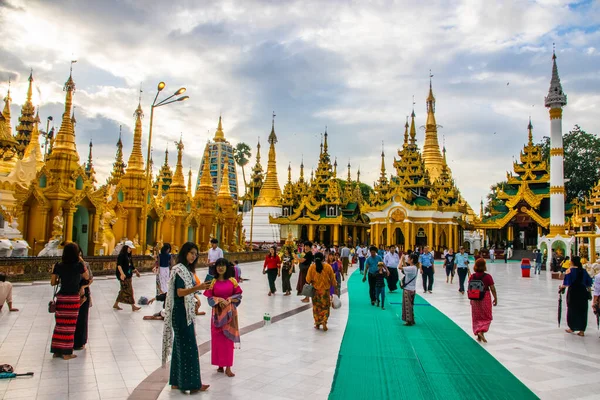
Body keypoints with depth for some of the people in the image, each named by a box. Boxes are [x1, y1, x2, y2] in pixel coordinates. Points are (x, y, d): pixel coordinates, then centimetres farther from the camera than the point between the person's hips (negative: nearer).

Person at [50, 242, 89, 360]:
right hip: (73, 298, -4)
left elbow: (52, 282, 3)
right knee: (69, 325, 3)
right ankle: (66, 353, 9)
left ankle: (56, 350, 21)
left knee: (60, 324, 13)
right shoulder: (78, 265, -11)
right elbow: (87, 277, 5)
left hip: (61, 297, 4)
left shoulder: (59, 266, -1)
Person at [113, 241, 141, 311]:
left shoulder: (128, 255, 13)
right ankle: (133, 306, -1)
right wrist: (122, 274, -34)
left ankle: (116, 304, 24)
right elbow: (119, 265, -23)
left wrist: (135, 271, 26)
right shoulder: (121, 255, -12)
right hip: (124, 276, -9)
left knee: (124, 291, 13)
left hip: (129, 275, 9)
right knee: (129, 291, -6)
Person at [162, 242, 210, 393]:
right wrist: (197, 288, -36)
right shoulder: (179, 269, -15)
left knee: (180, 346, 13)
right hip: (181, 313, -9)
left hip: (185, 313, 9)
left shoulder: (186, 269, 13)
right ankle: (192, 383, 0)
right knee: (188, 347, -6)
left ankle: (177, 381, 20)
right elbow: (180, 292, -24)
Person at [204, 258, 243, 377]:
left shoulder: (232, 281, 0)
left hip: (230, 313, -1)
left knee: (228, 339, -1)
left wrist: (229, 300, -16)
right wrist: (219, 300, -17)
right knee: (218, 338, 4)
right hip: (217, 313, 1)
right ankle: (220, 364, 17)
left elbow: (239, 296, 0)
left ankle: (228, 367, 2)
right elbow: (209, 299, -1)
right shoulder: (213, 282, 1)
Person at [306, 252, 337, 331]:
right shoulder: (328, 266, -10)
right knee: (325, 306, 11)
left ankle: (317, 324, 18)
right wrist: (334, 284, 17)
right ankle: (324, 322, -5)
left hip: (316, 290, 0)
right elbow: (332, 279, -1)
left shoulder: (312, 267, -11)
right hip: (325, 290, 0)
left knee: (316, 307, 14)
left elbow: (308, 280, -7)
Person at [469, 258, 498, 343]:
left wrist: (471, 298, 15)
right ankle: (481, 331, -10)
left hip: (475, 299, 3)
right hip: (485, 298, -3)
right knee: (486, 317, 10)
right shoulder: (488, 277, -13)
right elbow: (492, 289, -10)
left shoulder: (472, 277, -3)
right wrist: (495, 298, 3)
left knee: (477, 317, 13)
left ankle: (478, 334, 16)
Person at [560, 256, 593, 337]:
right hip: (583, 292, 3)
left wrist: (561, 287, 4)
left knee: (572, 310, 11)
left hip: (573, 292, -3)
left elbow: (567, 283, -13)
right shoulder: (584, 271, 3)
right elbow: (589, 283, 7)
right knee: (582, 310, 9)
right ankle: (582, 331, 11)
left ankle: (572, 328, 20)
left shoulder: (570, 270, -10)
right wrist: (589, 292, 17)